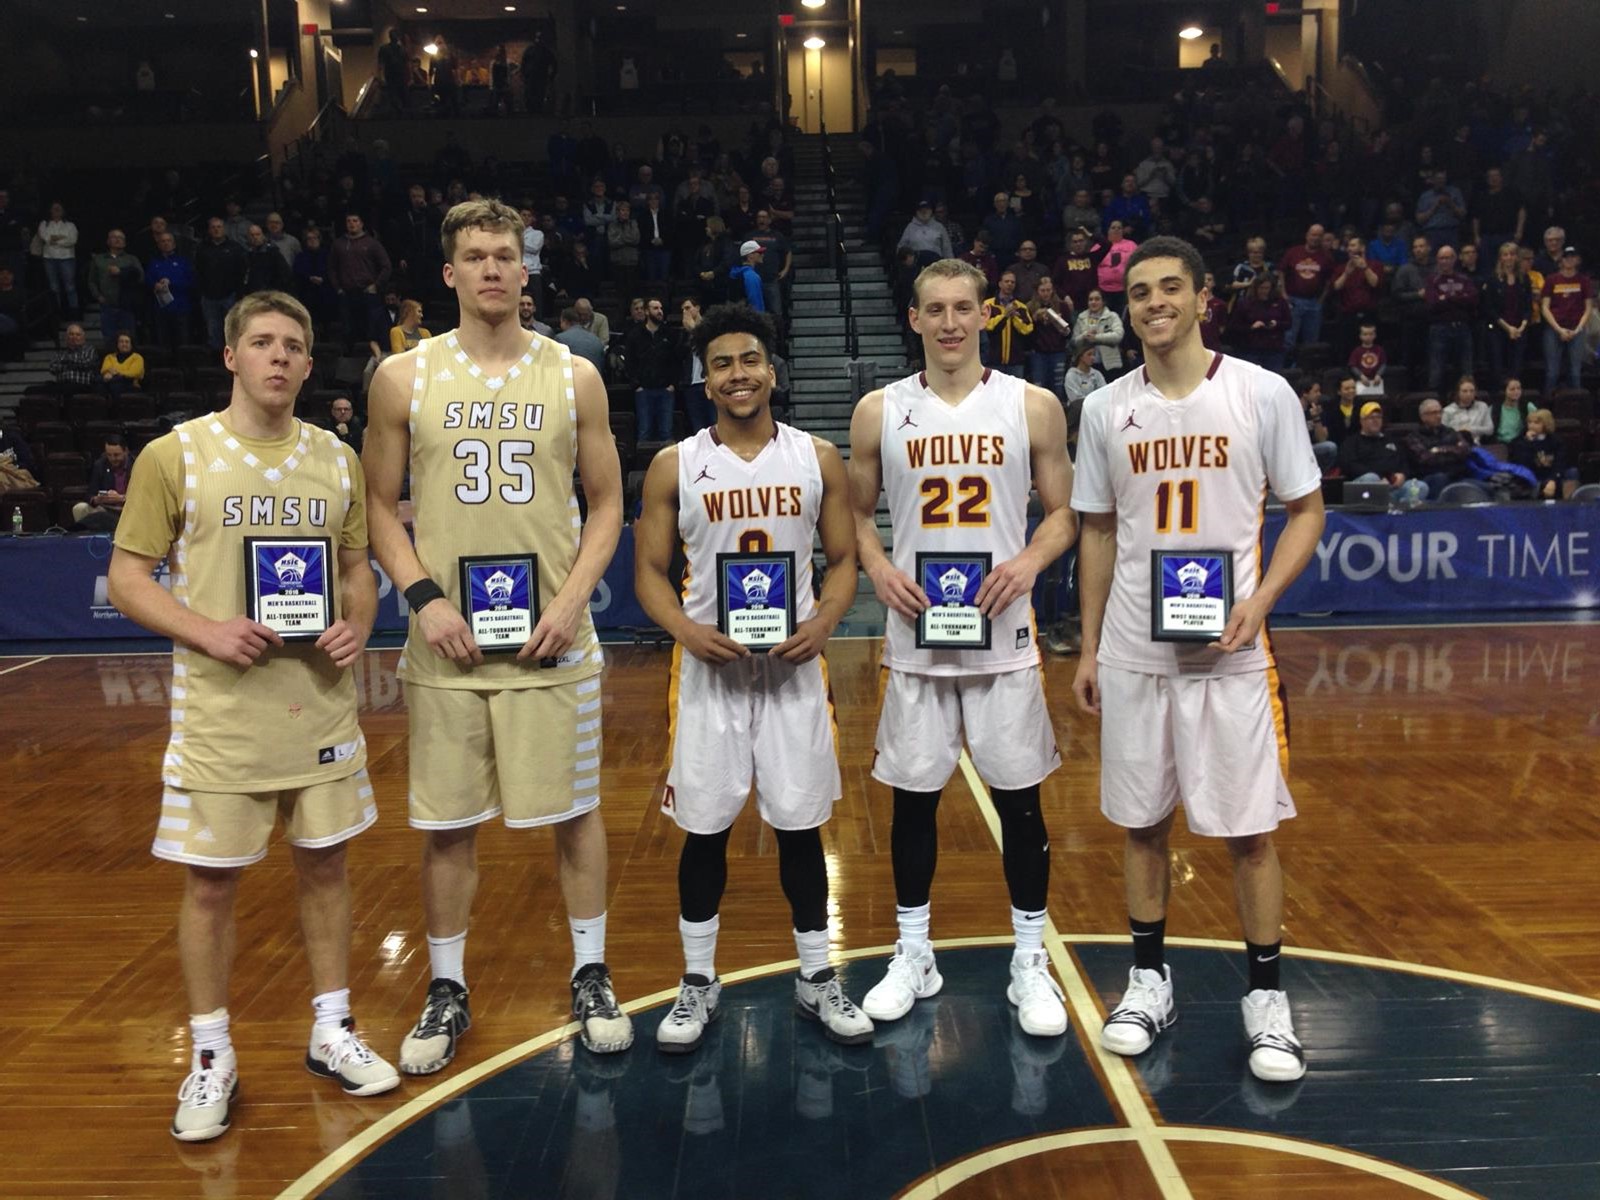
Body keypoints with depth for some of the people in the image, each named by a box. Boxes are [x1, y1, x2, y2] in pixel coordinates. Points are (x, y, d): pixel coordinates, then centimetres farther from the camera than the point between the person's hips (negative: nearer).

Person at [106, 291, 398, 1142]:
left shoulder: (336, 459, 7)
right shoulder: (175, 455, -3)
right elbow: (127, 576, -2)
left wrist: (356, 625, -7)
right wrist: (208, 632, -18)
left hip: (320, 701, 3)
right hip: (219, 710, -3)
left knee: (324, 864, 12)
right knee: (210, 882, 6)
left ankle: (332, 1032, 28)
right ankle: (211, 1058, 23)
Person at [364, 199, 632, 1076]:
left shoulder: (573, 377, 3)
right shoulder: (404, 378, 3)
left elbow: (606, 502, 6)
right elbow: (380, 507, 6)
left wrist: (572, 597, -8)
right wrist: (422, 595, -10)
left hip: (550, 639, 0)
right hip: (447, 641, 0)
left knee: (574, 810, 8)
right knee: (446, 823, 9)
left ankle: (591, 976, 26)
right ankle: (446, 991, 26)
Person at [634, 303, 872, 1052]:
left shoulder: (818, 459, 2)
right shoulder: (674, 466, 0)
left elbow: (844, 559, 5)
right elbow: (650, 573, 2)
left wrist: (823, 622, -14)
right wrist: (688, 631, -17)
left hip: (794, 667, 1)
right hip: (709, 668, 0)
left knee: (801, 826, 8)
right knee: (704, 829, 7)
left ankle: (816, 979, 25)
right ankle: (698, 983, 25)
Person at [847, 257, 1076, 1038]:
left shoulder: (1033, 407, 1)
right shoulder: (879, 411, 3)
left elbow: (1063, 512, 4)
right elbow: (856, 513, 10)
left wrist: (1029, 561, -15)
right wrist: (878, 567, -9)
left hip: (1003, 636, -1)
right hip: (915, 637, 1)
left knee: (1019, 798, 5)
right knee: (913, 796, 9)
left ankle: (1030, 961, 21)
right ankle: (913, 955, 26)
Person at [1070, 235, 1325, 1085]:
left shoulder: (1263, 394, -3)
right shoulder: (1105, 408, 5)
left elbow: (1306, 511, 2)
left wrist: (1260, 600, -14)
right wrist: (1087, 647, 8)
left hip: (1229, 651, -2)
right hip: (1131, 653, 3)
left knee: (1250, 829, 3)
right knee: (1141, 822, 11)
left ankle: (1266, 996, 20)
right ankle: (1149, 978, 27)